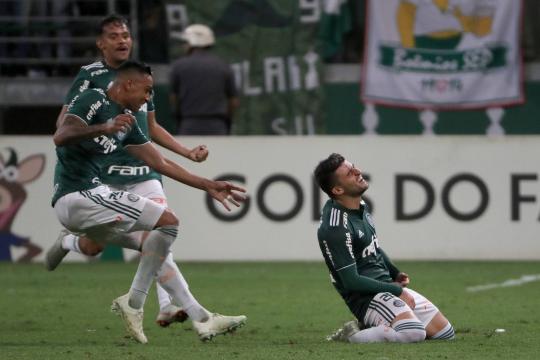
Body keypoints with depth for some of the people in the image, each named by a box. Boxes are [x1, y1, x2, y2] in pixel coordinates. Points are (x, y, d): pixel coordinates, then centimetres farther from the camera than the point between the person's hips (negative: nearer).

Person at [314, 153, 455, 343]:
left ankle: (373, 327, 9)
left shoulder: (360, 206, 8)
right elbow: (351, 281, -19)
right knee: (414, 332, -33)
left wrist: (395, 273, 12)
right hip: (364, 297, -9)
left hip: (388, 284, 9)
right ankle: (351, 335, -14)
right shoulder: (335, 228, -20)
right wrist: (396, 291, -13)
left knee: (445, 333, 4)